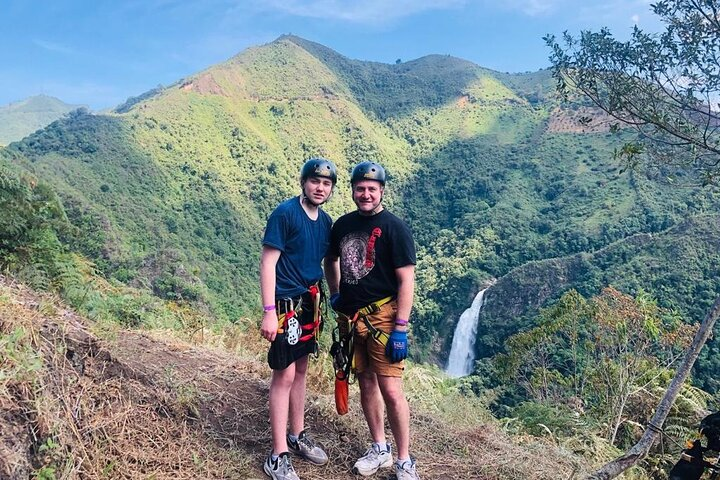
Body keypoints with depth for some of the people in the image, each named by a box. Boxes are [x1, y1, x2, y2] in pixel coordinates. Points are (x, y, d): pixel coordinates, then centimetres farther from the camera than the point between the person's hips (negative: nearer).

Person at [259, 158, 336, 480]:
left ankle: (297, 436, 31)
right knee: (284, 375, -3)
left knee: (301, 370, 16)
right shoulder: (284, 213, -13)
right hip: (286, 302, -7)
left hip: (310, 302, 7)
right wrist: (268, 311, -21)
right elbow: (267, 263, -16)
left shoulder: (326, 221, 8)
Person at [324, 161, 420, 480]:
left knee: (390, 390, -6)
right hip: (350, 316, 6)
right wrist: (334, 294, 13)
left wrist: (401, 328, -16)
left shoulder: (394, 227, -9)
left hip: (382, 316, -5)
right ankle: (380, 449, 31)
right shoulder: (343, 224, 7)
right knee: (366, 384, 14)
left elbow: (406, 280, -12)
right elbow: (331, 259, 25)